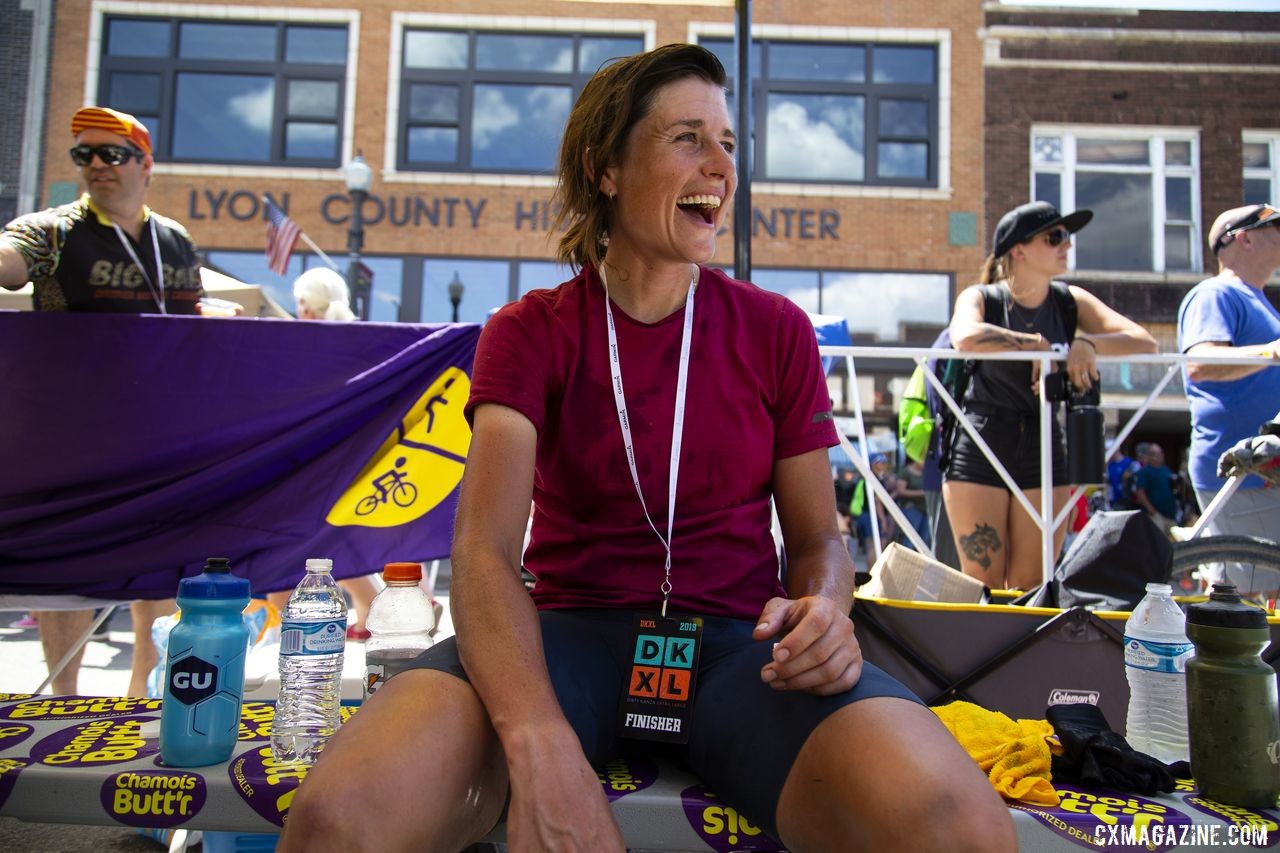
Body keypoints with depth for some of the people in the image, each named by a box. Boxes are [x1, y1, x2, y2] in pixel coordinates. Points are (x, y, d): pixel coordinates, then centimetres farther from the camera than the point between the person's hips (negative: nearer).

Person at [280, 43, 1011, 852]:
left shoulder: (777, 331, 5)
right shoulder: (530, 332, 1)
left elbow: (818, 537, 10)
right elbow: (485, 549, -12)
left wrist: (823, 610, -16)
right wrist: (541, 745, -31)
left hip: (738, 642, 2)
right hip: (572, 630, -1)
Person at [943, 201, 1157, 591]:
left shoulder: (1070, 301, 7)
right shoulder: (981, 298, -3)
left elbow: (1145, 342, -3)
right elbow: (966, 338, -28)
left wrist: (1087, 343, -20)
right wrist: (1039, 343, -19)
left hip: (1043, 450, 3)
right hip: (980, 449, -3)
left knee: (1030, 588, 5)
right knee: (982, 587, 0)